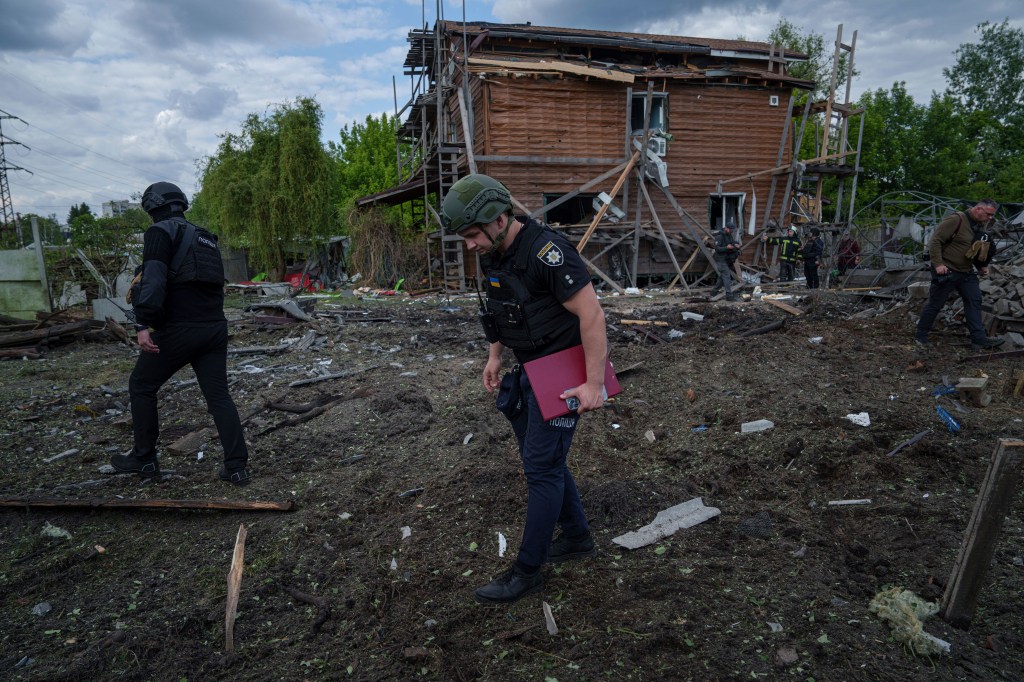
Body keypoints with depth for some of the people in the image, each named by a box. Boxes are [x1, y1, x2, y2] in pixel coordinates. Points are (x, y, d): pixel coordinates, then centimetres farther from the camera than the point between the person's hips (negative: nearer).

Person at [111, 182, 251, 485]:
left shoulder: (161, 231, -3)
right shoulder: (205, 238, 21)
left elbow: (154, 278, -17)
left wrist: (143, 324, -23)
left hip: (178, 329, -6)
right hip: (215, 328, 6)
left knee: (141, 387, 14)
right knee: (219, 395, 6)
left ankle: (144, 459, 22)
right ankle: (237, 467, 2)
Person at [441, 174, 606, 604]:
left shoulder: (546, 252, -26)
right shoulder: (492, 254, 1)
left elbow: (592, 314, -26)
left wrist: (594, 383, -26)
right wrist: (494, 356, 12)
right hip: (530, 369, 9)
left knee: (541, 465, -3)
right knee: (541, 459, 16)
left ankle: (527, 572, 9)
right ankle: (577, 537, 34)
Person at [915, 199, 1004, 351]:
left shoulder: (981, 225, 9)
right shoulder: (956, 220, -18)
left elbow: (979, 250, 22)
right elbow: (935, 241, -20)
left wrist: (983, 266, 9)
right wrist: (938, 264, -25)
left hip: (966, 272, 8)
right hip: (946, 271, -8)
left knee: (974, 301, 2)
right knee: (935, 304, 1)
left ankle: (979, 339, 4)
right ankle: (920, 335, 14)